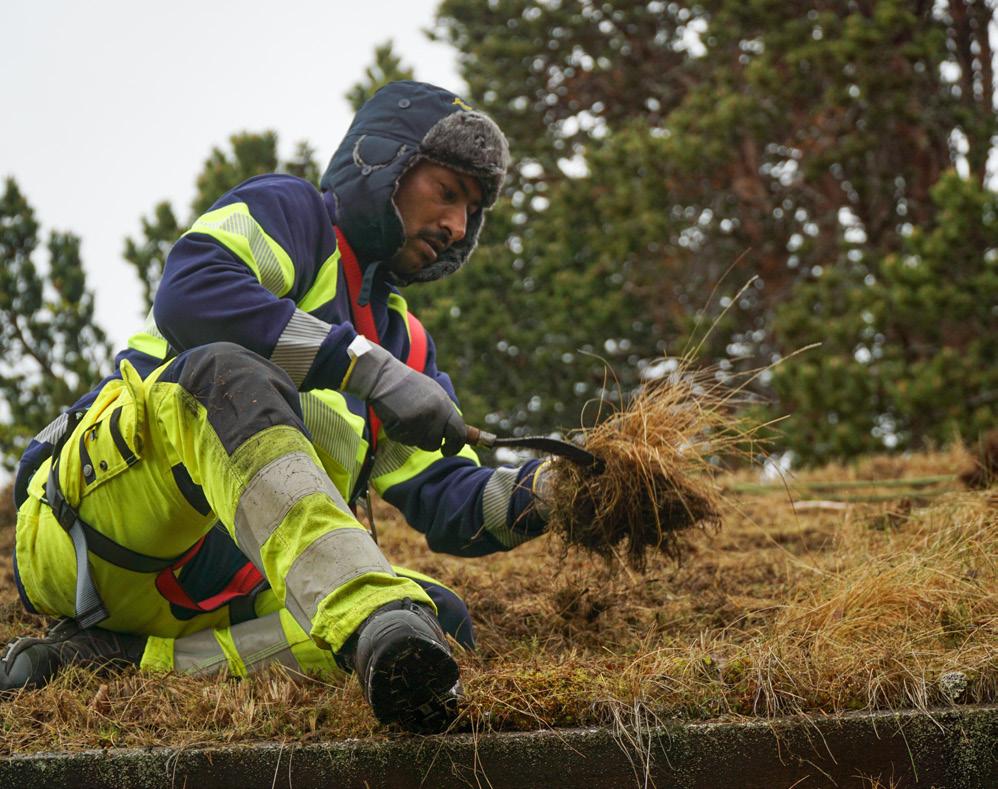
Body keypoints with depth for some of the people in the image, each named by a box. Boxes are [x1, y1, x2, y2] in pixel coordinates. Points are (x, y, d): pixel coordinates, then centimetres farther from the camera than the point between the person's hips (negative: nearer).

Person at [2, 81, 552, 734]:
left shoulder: (405, 344, 27)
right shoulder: (288, 213, 7)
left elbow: (452, 505, 16)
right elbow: (188, 295, -18)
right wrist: (369, 368, -23)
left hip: (205, 603, 7)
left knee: (446, 623, -15)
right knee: (228, 371, -34)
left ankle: (124, 661, -24)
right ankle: (375, 622, -58)